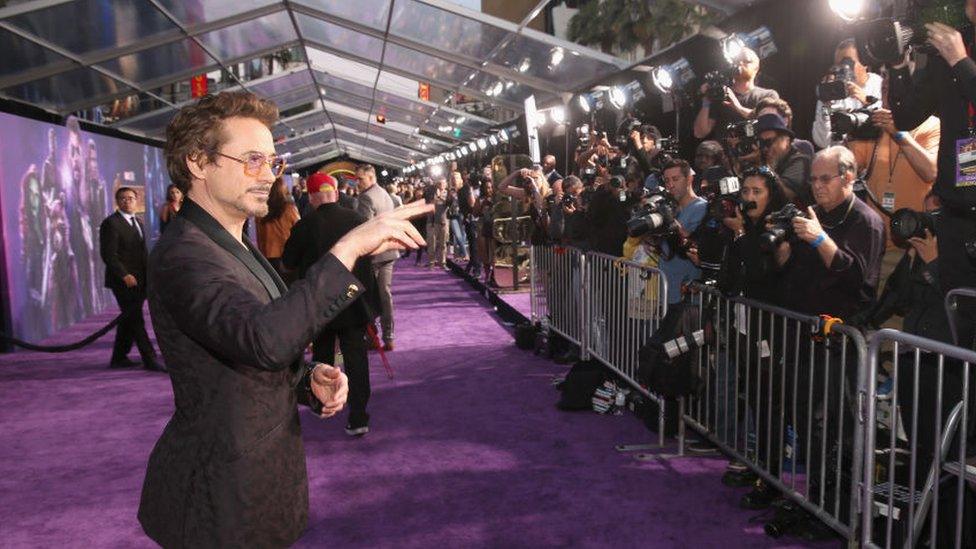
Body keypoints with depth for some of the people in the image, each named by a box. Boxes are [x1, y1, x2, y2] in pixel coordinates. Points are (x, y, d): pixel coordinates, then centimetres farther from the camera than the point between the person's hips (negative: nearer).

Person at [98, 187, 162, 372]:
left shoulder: (138, 222, 17)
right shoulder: (111, 223, -9)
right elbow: (108, 254, -15)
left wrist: (147, 276, 14)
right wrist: (124, 275, -22)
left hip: (138, 280, 8)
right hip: (123, 280, -8)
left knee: (129, 320, 12)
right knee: (136, 320, -7)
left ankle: (119, 358, 22)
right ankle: (150, 359, -5)